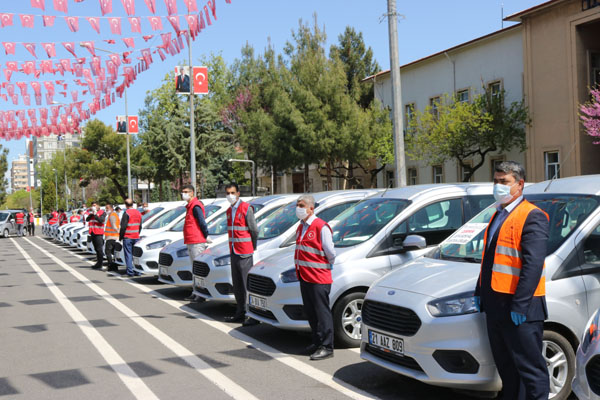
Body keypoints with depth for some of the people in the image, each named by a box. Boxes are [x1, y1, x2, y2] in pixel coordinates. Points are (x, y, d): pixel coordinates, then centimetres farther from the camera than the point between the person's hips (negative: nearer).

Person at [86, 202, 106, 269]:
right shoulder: (91, 213, 17)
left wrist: (95, 214, -14)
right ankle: (98, 262, 19)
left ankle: (99, 263, -5)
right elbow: (87, 219, 4)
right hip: (93, 232, 7)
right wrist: (91, 214, -7)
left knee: (99, 249, -8)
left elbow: (101, 220, -18)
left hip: (98, 233, -7)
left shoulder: (102, 213, -2)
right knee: (96, 248, 12)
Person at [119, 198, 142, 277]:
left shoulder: (126, 213, -12)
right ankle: (137, 271, 9)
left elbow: (123, 227, -14)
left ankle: (130, 271, -3)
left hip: (127, 237, -6)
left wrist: (120, 237, -5)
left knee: (128, 255, -1)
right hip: (136, 237, 6)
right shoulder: (138, 213, 10)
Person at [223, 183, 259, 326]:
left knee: (247, 284, -8)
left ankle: (253, 315, -4)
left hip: (244, 252, -8)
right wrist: (233, 247, 12)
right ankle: (240, 313, 20)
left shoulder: (246, 208, -9)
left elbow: (254, 230, -7)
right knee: (237, 285, 12)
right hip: (233, 252, 8)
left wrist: (252, 248, 2)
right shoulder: (229, 210, 16)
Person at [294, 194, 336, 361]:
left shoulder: (321, 227, -13)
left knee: (322, 312, -3)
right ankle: (317, 342, 26)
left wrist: (328, 265, 4)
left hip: (319, 278, -9)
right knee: (310, 312, 15)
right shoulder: (301, 227, 14)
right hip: (304, 276, 9)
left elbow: (330, 252, -11)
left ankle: (326, 347, 2)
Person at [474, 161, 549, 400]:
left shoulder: (532, 217, -13)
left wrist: (519, 305, -24)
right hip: (495, 304, 9)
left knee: (531, 370, 1)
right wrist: (480, 291, 16)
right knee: (506, 368, 19)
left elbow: (533, 265, -20)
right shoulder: (498, 215, 16)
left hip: (520, 308, -9)